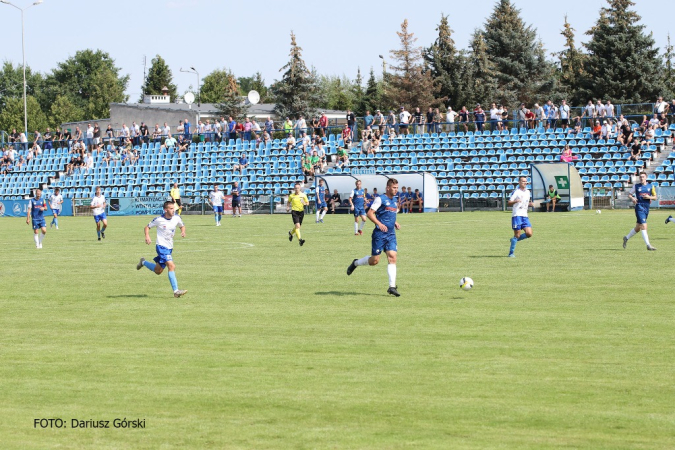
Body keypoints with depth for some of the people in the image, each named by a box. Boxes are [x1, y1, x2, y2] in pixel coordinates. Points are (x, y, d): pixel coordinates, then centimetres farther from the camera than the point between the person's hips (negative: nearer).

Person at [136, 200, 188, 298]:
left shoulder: (177, 218, -1)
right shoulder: (159, 219, -12)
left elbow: (182, 226, 19)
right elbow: (147, 227, 1)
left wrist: (183, 231, -4)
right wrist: (147, 236, -18)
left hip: (169, 248, 7)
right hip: (161, 246, -7)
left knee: (158, 271, 17)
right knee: (172, 266, -22)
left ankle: (143, 262, 44)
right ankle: (176, 291, -23)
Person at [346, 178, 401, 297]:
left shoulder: (395, 200, 16)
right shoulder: (380, 199, -8)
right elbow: (370, 213, -13)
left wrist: (395, 223, 12)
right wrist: (379, 224, -26)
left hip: (391, 234, 6)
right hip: (379, 234, -6)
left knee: (392, 257, -9)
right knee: (374, 260, -2)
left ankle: (392, 286, -11)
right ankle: (355, 263, 28)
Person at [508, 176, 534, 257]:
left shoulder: (527, 192, 15)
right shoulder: (516, 192, -5)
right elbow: (509, 203, -8)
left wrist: (530, 204, 5)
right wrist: (515, 201, -27)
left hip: (525, 216, 6)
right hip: (517, 215, -6)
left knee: (529, 234, -6)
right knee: (517, 235, -7)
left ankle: (514, 240, 16)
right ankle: (511, 253, 4)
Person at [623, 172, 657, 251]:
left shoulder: (651, 186, 8)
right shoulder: (636, 186, 2)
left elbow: (655, 197, 11)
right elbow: (629, 194, 10)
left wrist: (649, 197, -9)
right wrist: (632, 198, -12)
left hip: (646, 208, 4)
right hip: (639, 207, -4)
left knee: (638, 228, 12)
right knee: (644, 226, -16)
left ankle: (626, 238, 34)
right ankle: (648, 245, -17)